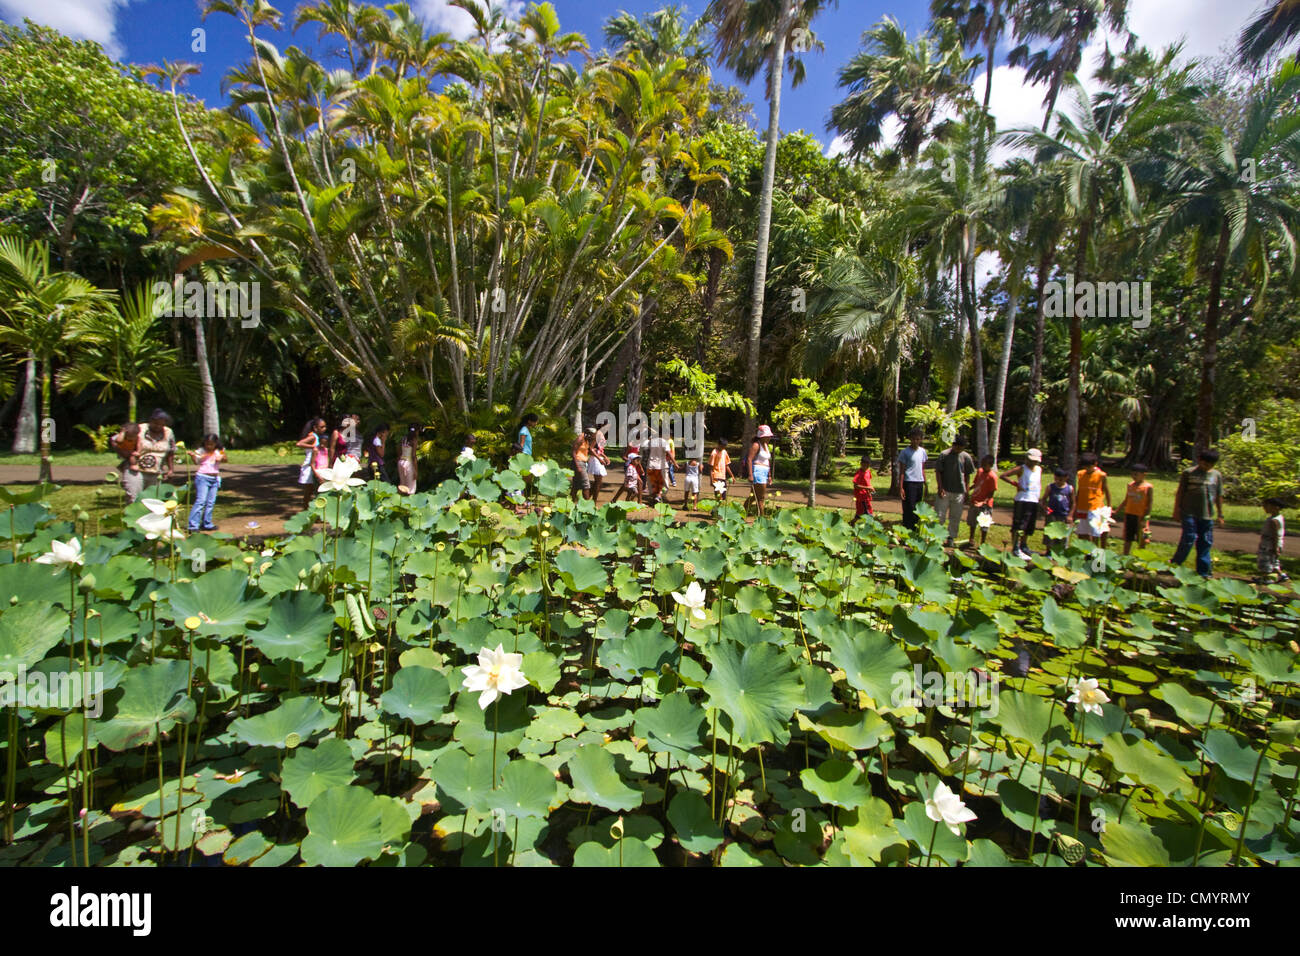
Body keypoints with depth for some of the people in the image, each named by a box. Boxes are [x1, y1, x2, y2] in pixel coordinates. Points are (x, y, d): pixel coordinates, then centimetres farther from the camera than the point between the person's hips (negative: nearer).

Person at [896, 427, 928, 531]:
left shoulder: (922, 451, 11)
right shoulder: (905, 452, -6)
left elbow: (922, 469, 18)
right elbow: (902, 471, -7)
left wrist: (925, 483, 13)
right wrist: (900, 487, -11)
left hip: (920, 483, 6)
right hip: (909, 483, -6)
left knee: (918, 509, 9)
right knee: (909, 509, -5)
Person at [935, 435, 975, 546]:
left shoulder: (966, 457, 2)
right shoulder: (944, 455, -5)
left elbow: (967, 475, 7)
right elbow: (938, 472, -3)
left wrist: (967, 491, 4)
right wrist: (940, 488, -10)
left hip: (959, 492, 2)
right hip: (944, 491, -2)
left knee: (955, 517, 8)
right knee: (939, 515, 0)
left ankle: (951, 538, 18)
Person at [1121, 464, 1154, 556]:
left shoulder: (1148, 487, -8)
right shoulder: (1130, 485, 7)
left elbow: (1150, 502, -9)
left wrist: (1146, 516, -15)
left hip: (1141, 516, -4)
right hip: (1129, 514, 4)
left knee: (1142, 540, 4)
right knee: (1128, 538, 10)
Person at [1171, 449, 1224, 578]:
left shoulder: (1217, 475, 10)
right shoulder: (1189, 473, 0)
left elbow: (1219, 496, 15)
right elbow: (1180, 493, 2)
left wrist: (1220, 515, 14)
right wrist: (1177, 511, -1)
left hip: (1207, 515, 4)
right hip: (1189, 514, -4)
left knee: (1206, 543, 6)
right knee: (1188, 539, -8)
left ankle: (1203, 572, 15)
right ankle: (1174, 566, 5)